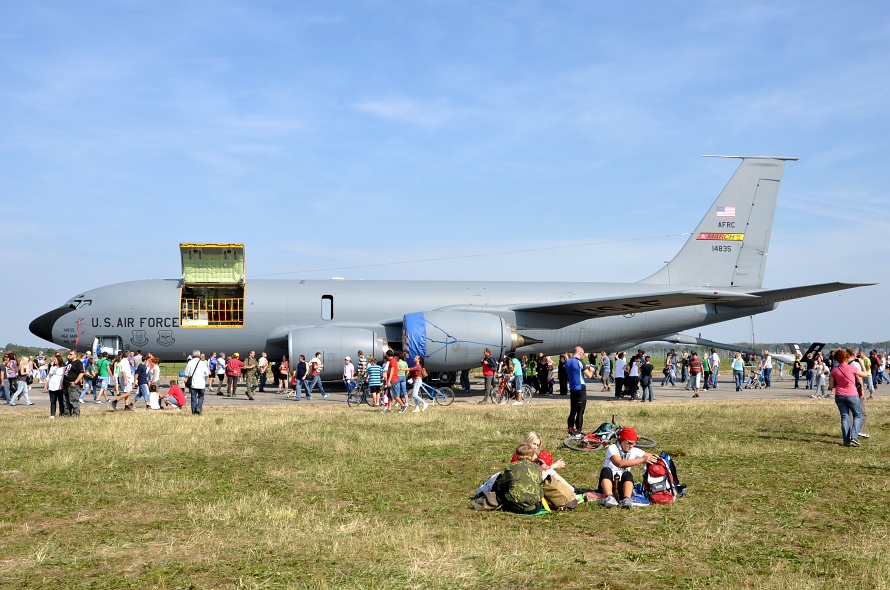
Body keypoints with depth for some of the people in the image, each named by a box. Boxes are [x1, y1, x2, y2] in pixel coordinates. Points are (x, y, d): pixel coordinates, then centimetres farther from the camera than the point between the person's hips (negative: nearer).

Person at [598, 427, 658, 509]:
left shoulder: (634, 451, 4)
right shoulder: (612, 448, -13)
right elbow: (619, 463, -31)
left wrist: (655, 457, -25)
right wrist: (642, 460, -36)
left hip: (622, 485, 3)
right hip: (607, 483, -3)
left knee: (628, 475, -26)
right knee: (606, 470, -32)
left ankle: (626, 499, -46)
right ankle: (609, 497, -49)